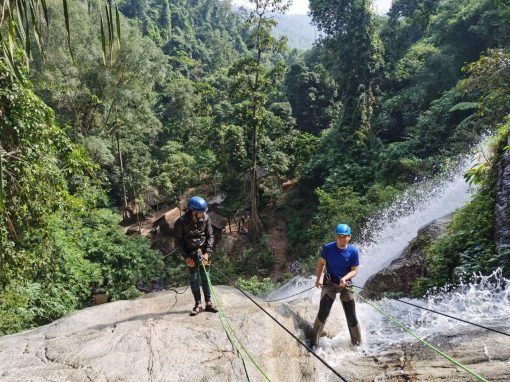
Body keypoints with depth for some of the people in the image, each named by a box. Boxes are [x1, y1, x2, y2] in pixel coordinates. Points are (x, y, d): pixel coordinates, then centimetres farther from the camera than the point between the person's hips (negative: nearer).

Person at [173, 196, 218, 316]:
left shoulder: (205, 218, -8)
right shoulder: (181, 222, -15)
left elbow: (210, 236, -1)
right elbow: (178, 241, -7)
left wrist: (207, 253, -10)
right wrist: (186, 257, -11)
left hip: (203, 252, 2)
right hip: (190, 253, -2)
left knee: (205, 277, 6)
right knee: (194, 278, 3)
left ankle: (208, 303, 16)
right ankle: (198, 304, 14)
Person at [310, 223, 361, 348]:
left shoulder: (353, 251, -13)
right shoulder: (328, 248, -13)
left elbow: (354, 270, -7)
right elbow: (321, 263, 1)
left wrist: (345, 278, -25)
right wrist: (318, 279, 2)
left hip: (345, 285, 1)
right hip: (329, 283, -1)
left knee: (351, 316, 7)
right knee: (323, 313, -9)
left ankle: (357, 342, 27)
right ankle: (314, 342, 2)